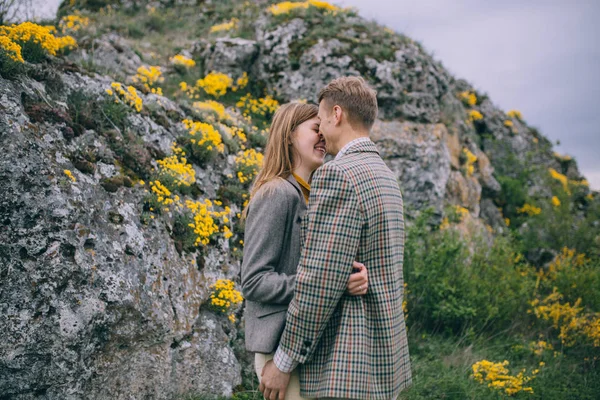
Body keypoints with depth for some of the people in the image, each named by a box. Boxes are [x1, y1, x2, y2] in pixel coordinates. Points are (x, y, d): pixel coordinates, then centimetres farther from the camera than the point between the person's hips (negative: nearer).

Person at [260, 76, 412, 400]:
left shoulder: (337, 175, -17)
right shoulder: (385, 176, 13)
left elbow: (320, 281, -22)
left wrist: (283, 361, -12)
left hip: (347, 366, -9)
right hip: (384, 356, 9)